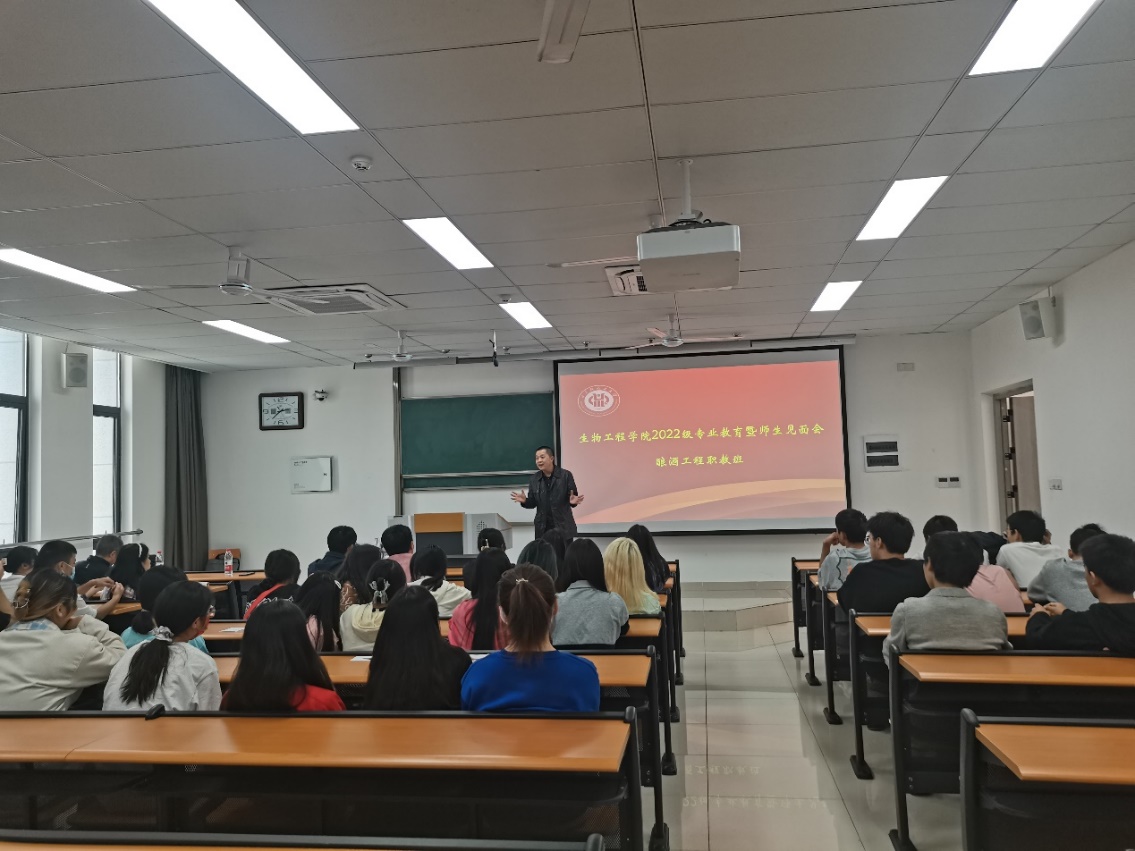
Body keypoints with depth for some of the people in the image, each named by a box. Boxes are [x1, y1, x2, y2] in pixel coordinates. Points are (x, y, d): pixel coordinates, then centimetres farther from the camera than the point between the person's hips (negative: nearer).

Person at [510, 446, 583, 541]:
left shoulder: (565, 475, -6)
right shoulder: (534, 479, 4)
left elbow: (573, 496, -4)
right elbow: (533, 503, 8)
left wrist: (573, 500, -26)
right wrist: (524, 501, -12)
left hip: (563, 528, -3)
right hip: (543, 529, 3)